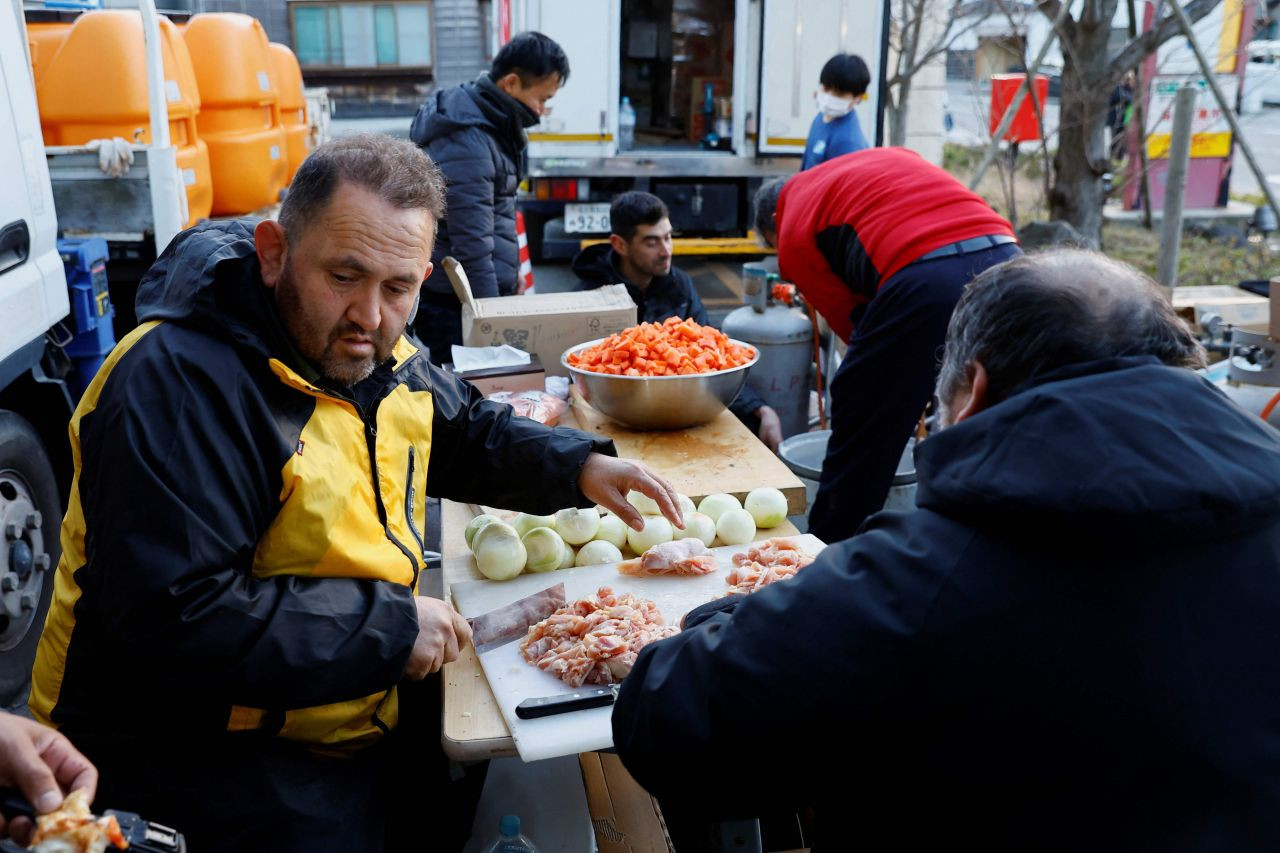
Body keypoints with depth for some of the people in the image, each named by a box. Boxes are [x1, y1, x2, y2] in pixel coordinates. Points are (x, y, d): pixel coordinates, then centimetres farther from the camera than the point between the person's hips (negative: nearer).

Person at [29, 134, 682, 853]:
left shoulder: (377, 355, 1)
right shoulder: (178, 383, -26)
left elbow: (472, 430, 18)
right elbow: (170, 620, -31)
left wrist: (578, 466, 0)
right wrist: (390, 625, -26)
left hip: (366, 700, 8)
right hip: (191, 748, -7)